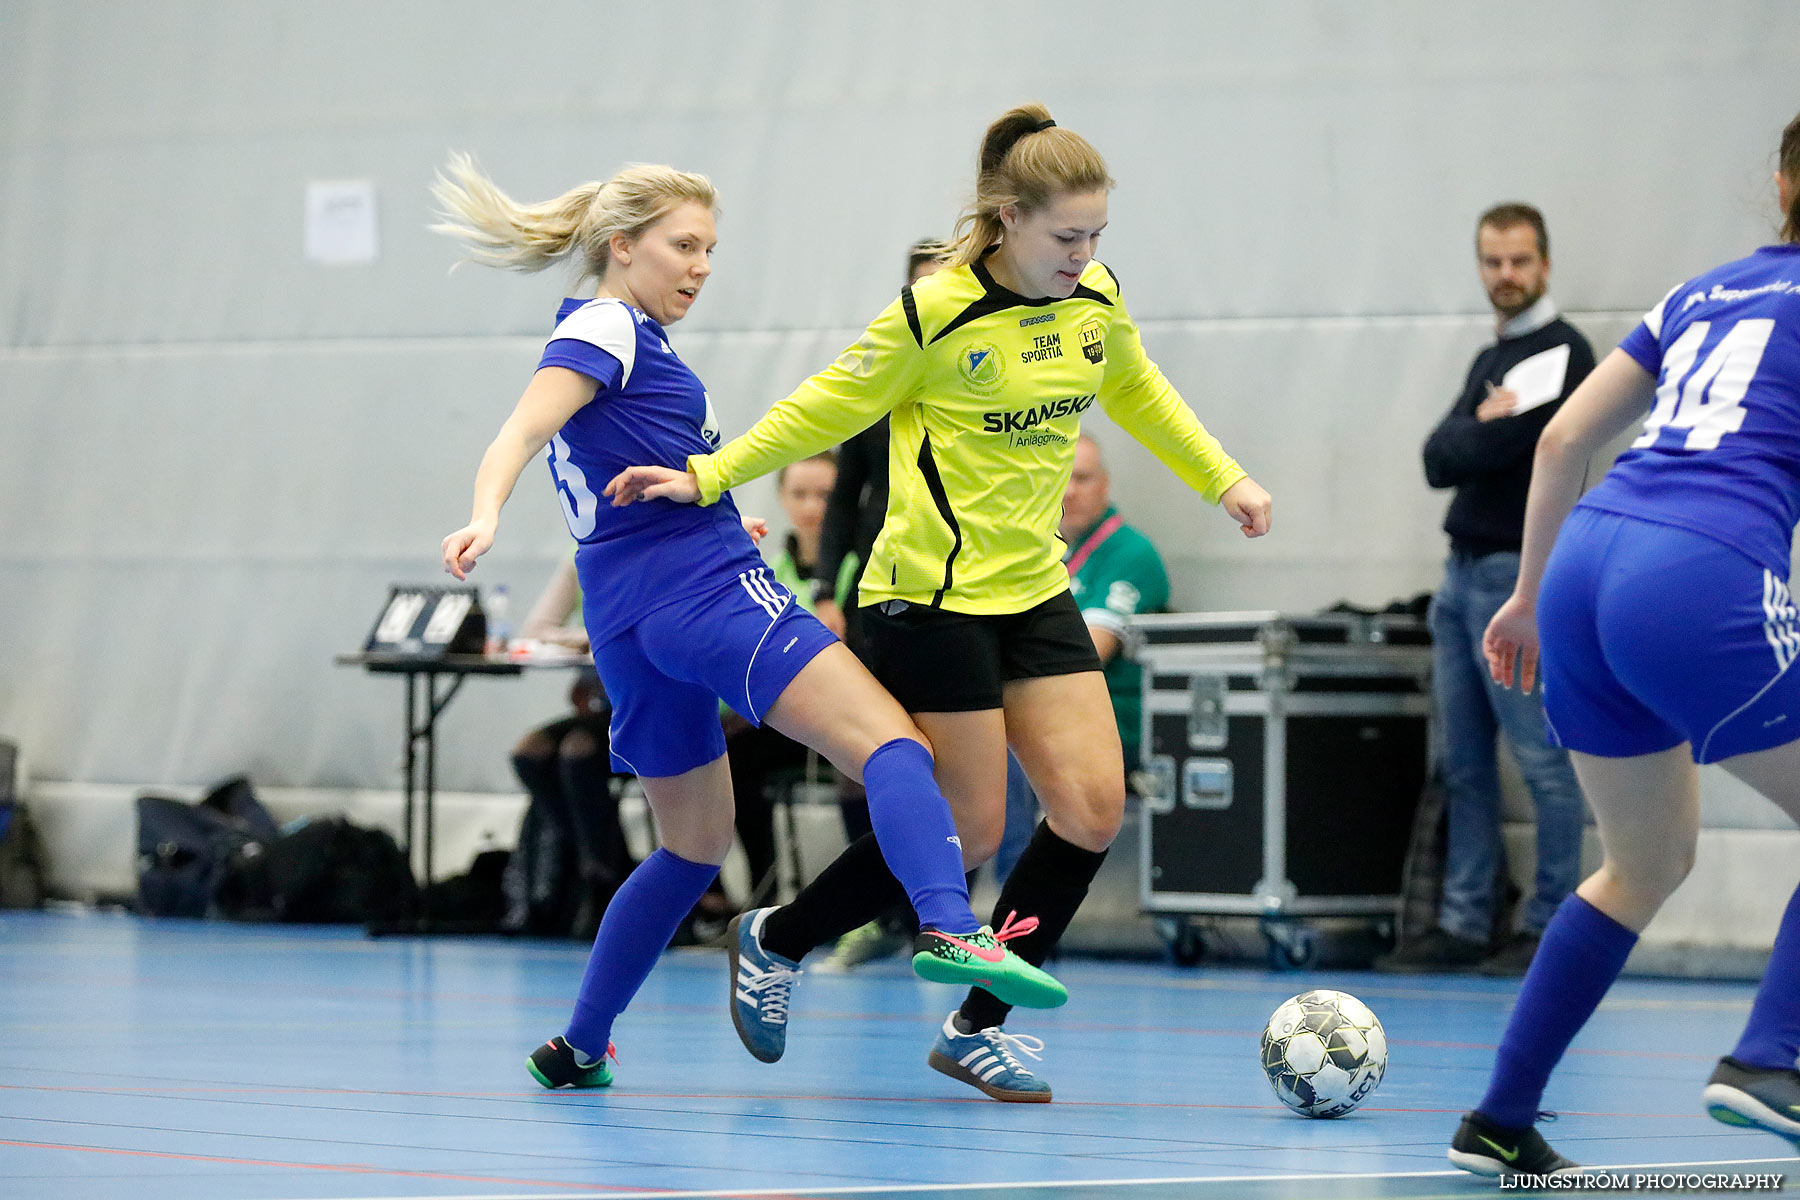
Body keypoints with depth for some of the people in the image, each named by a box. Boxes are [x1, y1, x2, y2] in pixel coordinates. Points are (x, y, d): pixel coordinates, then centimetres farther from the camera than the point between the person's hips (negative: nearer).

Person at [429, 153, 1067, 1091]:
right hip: (708, 590, -10)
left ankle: (579, 1048, 19)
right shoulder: (606, 328, -3)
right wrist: (485, 516, -35)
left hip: (628, 620, 10)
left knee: (693, 846, 20)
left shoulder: (607, 337, 24)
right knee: (891, 742, -22)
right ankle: (949, 927, -46)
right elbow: (522, 429, -19)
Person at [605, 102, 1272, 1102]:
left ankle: (975, 1026, 8)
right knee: (965, 836, -5)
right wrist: (706, 476, -10)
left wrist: (1223, 478, 25)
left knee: (1093, 809, -6)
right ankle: (775, 942, 20)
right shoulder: (935, 314, -15)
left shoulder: (1096, 305, 3)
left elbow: (1140, 395, 24)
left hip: (1035, 590, 7)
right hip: (933, 597, -7)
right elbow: (825, 410, -6)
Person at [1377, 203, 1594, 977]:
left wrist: (1467, 442, -1)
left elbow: (1506, 444, -18)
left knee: (1543, 760, -6)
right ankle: (1463, 925, 11)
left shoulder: (1564, 354, -7)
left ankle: (1550, 927, -2)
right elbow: (1440, 459, 7)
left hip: (1521, 574, -9)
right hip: (1463, 572, 9)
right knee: (1463, 764, 8)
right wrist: (1487, 429, -8)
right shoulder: (1490, 360, 19)